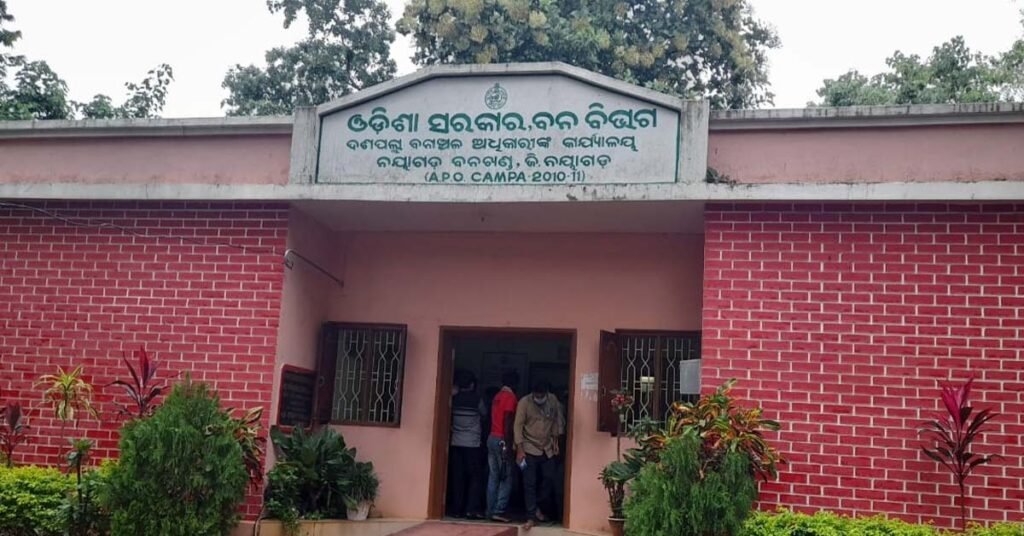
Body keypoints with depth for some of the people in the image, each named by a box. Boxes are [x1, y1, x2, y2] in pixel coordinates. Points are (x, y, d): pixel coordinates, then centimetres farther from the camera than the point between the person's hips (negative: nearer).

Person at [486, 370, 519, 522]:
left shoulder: (497, 396, 15)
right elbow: (508, 424, -16)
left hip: (491, 438, 8)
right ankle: (498, 511, -9)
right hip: (502, 440, -8)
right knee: (506, 477, -4)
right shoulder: (510, 397, -10)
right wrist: (508, 446, -18)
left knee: (493, 477, 8)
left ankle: (491, 511, 7)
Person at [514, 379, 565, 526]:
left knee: (549, 479, 6)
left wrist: (555, 441, 7)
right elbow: (518, 425, -14)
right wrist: (520, 449, -17)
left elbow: (557, 421, 9)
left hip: (547, 448, 4)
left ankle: (537, 507, 26)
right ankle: (532, 516, 2)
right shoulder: (524, 402, -14)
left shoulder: (553, 401, -4)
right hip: (529, 449, -4)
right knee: (530, 483, -3)